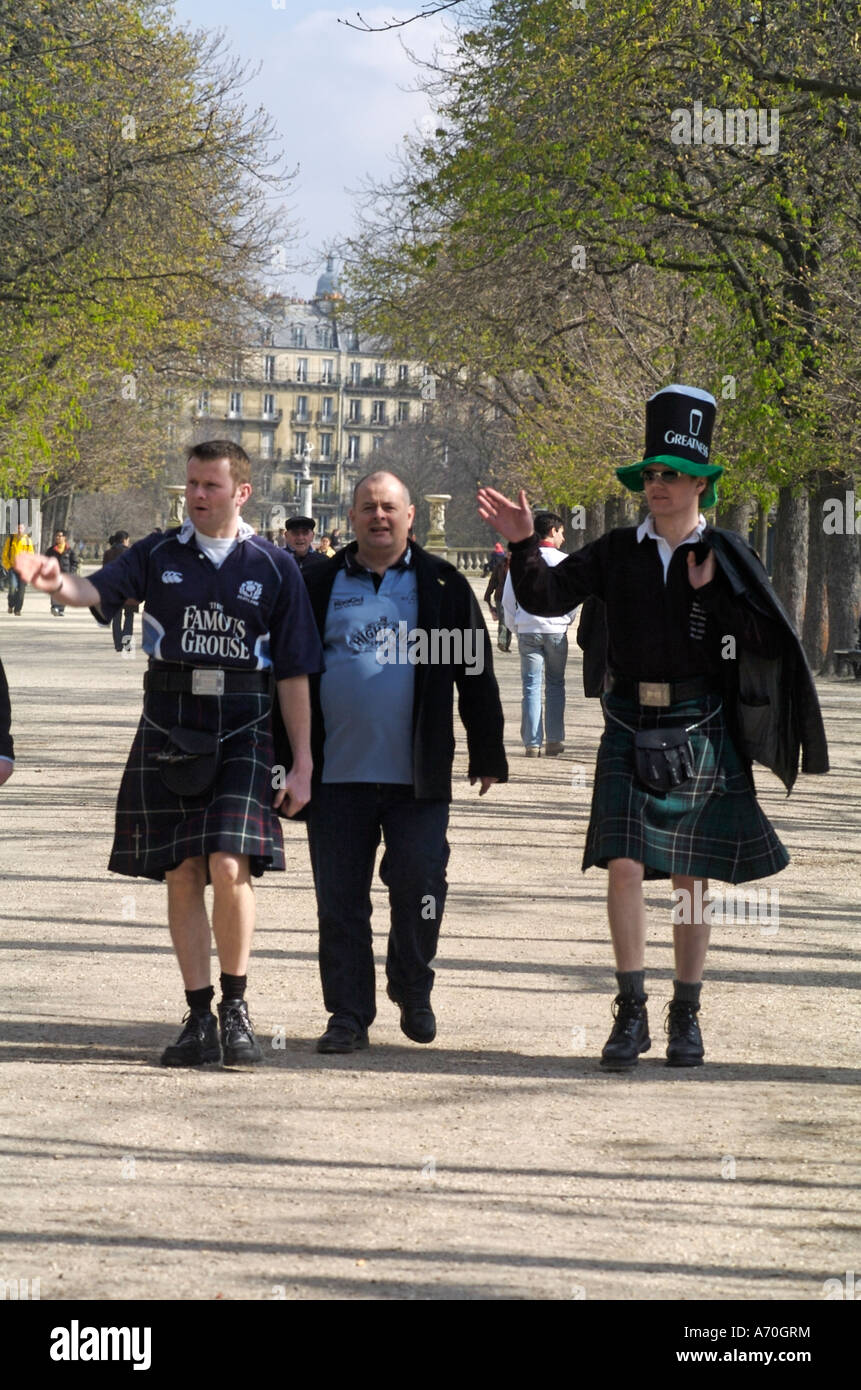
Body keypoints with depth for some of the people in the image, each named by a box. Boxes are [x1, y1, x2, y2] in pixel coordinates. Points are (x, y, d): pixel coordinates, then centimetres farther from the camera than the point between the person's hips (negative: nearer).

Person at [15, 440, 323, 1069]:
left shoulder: (274, 568, 4)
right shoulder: (158, 555, 7)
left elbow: (294, 674, 5)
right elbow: (99, 591, -11)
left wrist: (303, 764, 2)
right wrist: (58, 582, -35)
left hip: (242, 734, -2)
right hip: (167, 731, 2)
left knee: (229, 865, -16)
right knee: (182, 874, 3)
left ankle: (236, 1006, 1)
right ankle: (199, 1019, 11)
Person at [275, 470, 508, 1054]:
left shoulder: (443, 585, 5)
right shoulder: (321, 586, 9)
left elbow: (476, 675, 7)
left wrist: (487, 757, 5)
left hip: (417, 777, -1)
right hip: (337, 773, 1)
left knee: (419, 887, -3)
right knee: (340, 899, 2)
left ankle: (413, 992, 21)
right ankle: (349, 1015, 10)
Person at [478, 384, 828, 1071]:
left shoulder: (726, 556, 1)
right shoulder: (617, 551, 5)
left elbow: (769, 642, -5)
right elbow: (546, 596, -2)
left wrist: (713, 594, -15)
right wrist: (524, 544, -18)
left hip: (700, 731, -1)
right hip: (631, 730, 1)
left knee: (692, 878, 5)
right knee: (624, 865, -11)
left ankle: (686, 1017, 16)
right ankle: (631, 1014, -4)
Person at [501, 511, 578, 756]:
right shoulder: (563, 561, -3)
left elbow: (508, 599, 4)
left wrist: (513, 627, 15)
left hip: (527, 629, 1)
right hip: (556, 630, -1)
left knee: (531, 686, 2)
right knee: (556, 685, 10)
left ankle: (532, 743, -3)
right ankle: (555, 740, 6)